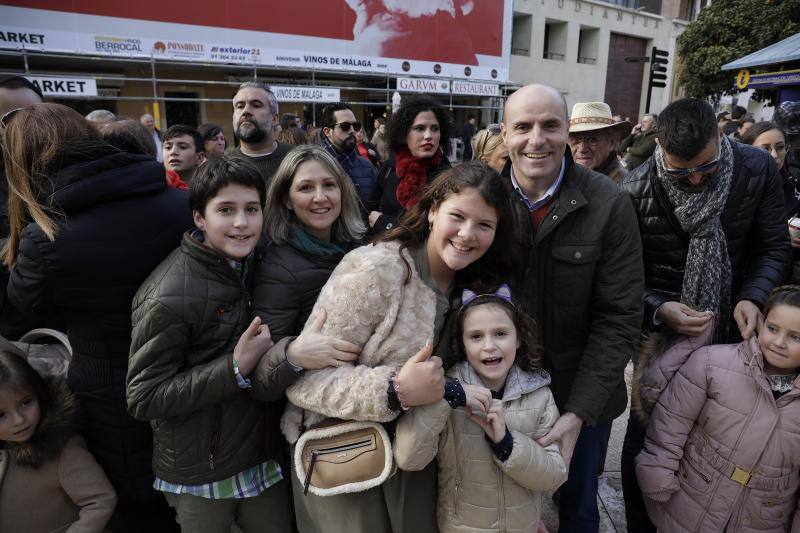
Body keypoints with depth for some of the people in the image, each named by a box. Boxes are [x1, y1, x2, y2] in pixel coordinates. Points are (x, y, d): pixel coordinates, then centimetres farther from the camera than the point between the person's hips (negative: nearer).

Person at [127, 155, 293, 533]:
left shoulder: (247, 263, 0)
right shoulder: (170, 297, -22)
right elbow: (142, 399, -18)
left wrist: (279, 362, -5)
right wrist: (237, 368, -24)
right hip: (198, 472, -6)